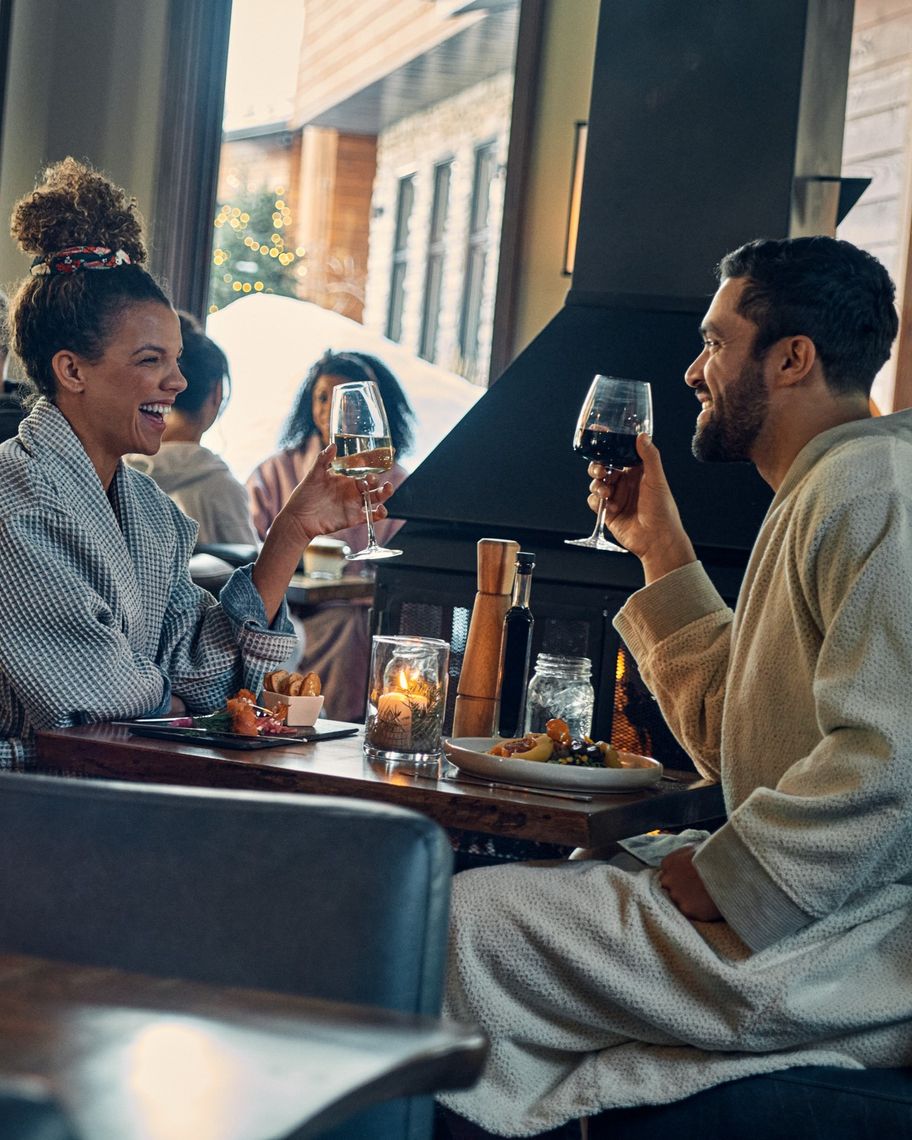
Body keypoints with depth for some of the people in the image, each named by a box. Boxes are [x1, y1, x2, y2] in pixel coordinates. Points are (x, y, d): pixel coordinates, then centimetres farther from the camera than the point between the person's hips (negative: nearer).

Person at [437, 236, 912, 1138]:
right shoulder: (818, 496, 20)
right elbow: (734, 743, 23)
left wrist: (722, 875, -16)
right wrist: (661, 550, 22)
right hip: (820, 911, 11)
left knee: (468, 920, -11)